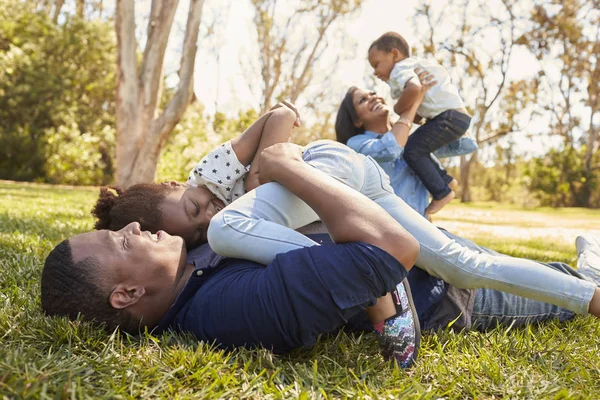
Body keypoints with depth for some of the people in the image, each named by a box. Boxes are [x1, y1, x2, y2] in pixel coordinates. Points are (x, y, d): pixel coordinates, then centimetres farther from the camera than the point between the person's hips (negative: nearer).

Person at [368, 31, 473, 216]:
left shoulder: (400, 69, -10)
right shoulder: (414, 66, 24)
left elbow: (414, 88, -32)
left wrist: (398, 109, -16)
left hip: (451, 116, -11)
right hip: (454, 116, 11)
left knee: (413, 150, -14)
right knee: (417, 146, 19)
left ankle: (442, 193, -7)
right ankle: (446, 181, 23)